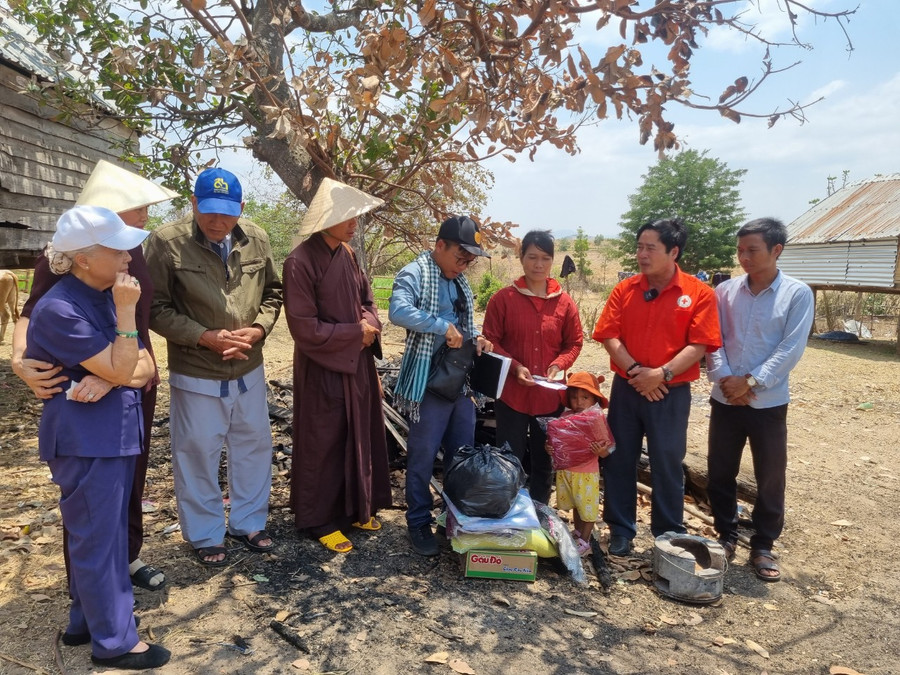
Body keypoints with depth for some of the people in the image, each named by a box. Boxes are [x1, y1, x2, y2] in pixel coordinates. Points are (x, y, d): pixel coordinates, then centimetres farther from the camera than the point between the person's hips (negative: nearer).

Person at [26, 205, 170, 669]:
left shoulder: (106, 297, 8)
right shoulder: (60, 309, -19)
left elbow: (145, 369, 3)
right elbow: (122, 370, -21)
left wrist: (108, 379, -16)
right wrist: (126, 311, -23)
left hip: (116, 432, 9)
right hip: (84, 440, -9)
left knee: (105, 535, 19)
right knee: (97, 539, 3)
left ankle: (87, 621, 35)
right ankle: (114, 640, 17)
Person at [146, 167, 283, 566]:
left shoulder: (256, 240, -2)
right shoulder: (167, 242, -14)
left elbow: (273, 292, 9)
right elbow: (156, 309, -11)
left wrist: (259, 328, -9)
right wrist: (204, 337, -19)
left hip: (248, 371, 4)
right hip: (195, 375, -4)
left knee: (254, 448, 17)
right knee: (197, 457, 9)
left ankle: (248, 523, 38)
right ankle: (205, 536, 31)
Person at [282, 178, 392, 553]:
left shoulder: (347, 254, 5)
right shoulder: (300, 263, -18)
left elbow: (367, 299, 14)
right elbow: (304, 328, -20)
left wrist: (369, 324, -8)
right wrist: (355, 332, -15)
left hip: (357, 364, 7)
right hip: (323, 370, -7)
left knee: (359, 437, 16)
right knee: (323, 445, 6)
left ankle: (354, 508, 34)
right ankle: (320, 520, 23)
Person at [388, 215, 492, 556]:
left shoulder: (460, 280, 14)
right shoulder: (414, 274, -11)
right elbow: (398, 311, -30)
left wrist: (476, 338, 2)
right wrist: (443, 326, -27)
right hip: (429, 381, -8)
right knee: (423, 456, 4)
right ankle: (419, 523, 20)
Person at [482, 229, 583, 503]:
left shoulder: (564, 302, 2)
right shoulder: (503, 298, -5)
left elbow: (574, 342, 8)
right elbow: (490, 341, -3)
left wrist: (559, 365, -11)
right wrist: (514, 367, -17)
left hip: (549, 395, 3)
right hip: (512, 393, -2)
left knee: (544, 461, 15)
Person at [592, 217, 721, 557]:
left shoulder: (699, 293, -6)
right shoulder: (625, 289, 2)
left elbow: (699, 345, -11)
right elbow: (609, 336, -4)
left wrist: (662, 373, -20)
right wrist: (634, 370, -17)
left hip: (671, 392, -2)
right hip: (626, 388, 3)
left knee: (667, 464, 7)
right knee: (620, 460, 10)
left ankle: (669, 536, 25)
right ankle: (621, 529, 26)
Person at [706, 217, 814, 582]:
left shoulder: (797, 294, -5)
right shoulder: (725, 291, 3)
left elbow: (791, 348, -11)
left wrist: (751, 381, -16)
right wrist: (724, 378, -14)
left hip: (769, 402, -2)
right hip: (725, 399, 3)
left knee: (771, 478, 7)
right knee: (720, 473, 11)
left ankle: (762, 546, 23)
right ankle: (726, 536, 29)